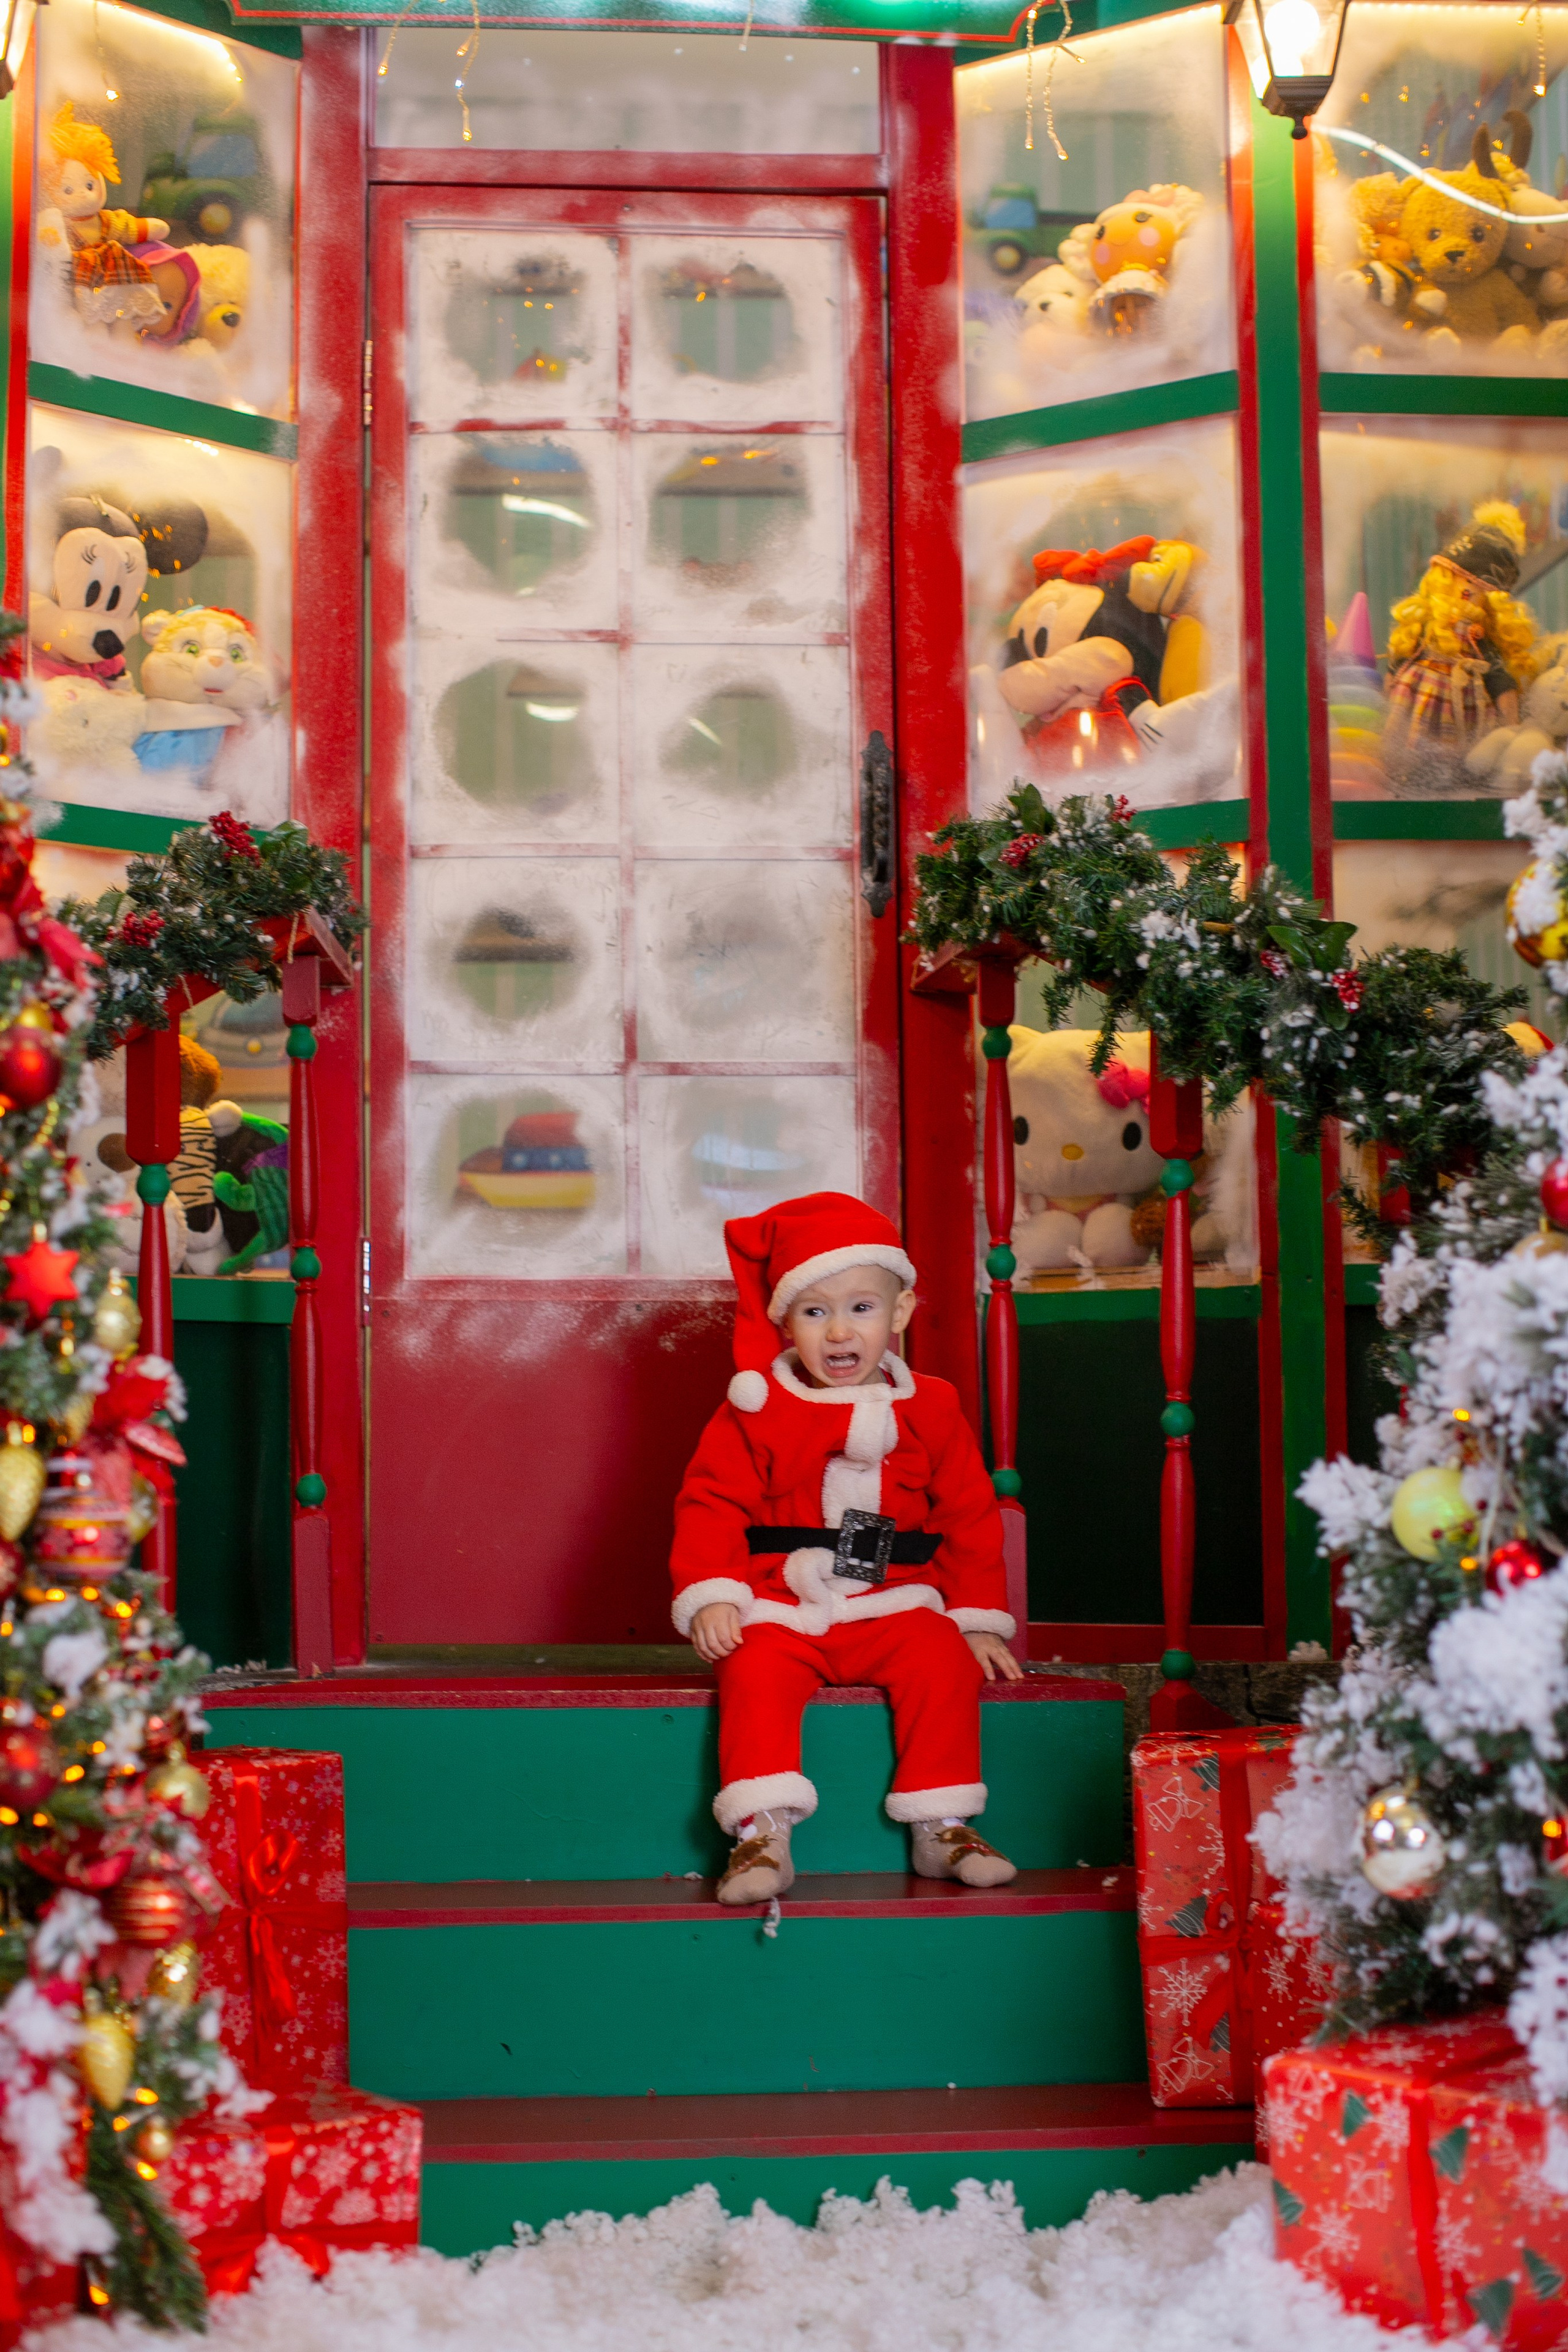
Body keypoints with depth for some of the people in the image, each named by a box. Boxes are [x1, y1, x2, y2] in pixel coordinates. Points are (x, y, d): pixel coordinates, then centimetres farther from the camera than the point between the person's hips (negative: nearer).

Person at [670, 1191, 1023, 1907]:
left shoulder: (929, 1410, 7)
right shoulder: (756, 1410, 2)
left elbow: (969, 1515, 11)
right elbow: (711, 1501, 0)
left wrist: (979, 1620, 6)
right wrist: (709, 1596, -14)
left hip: (894, 1605, 1)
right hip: (780, 1606, -1)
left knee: (944, 1662, -25)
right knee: (757, 1675, -30)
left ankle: (941, 1826, -13)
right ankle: (761, 1833, -27)